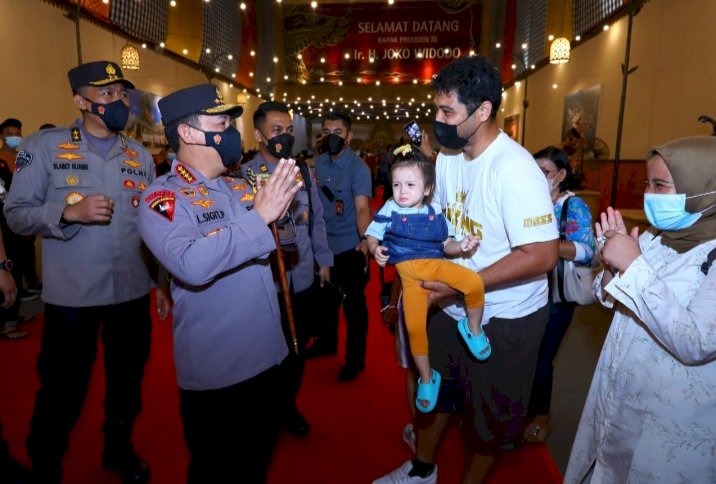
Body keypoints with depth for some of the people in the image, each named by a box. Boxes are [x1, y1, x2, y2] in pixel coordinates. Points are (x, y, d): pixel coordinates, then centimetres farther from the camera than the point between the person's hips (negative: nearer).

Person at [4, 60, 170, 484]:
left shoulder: (141, 156, 6)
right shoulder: (45, 146, -5)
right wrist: (69, 212, -25)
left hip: (133, 293, 4)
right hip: (70, 297, -3)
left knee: (128, 381, 19)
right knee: (63, 389, 11)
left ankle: (120, 448, 44)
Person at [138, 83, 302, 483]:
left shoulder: (243, 188, 7)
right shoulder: (162, 198, -13)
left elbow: (271, 248, 13)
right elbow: (192, 265, -31)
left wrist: (283, 212, -7)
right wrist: (259, 217, -27)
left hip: (267, 356, 7)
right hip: (215, 371, -6)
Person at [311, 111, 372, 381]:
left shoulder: (358, 168, -15)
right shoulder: (319, 162, 4)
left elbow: (362, 207, -29)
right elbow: (315, 200, 10)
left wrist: (365, 239, -46)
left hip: (350, 247, -6)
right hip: (324, 244, 6)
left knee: (353, 304, 6)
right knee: (326, 299, 21)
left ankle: (355, 359, 23)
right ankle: (327, 341, 44)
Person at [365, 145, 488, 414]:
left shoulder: (435, 214, 9)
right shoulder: (389, 210, 4)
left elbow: (446, 245, 13)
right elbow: (372, 235, 7)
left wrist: (461, 246, -7)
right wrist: (375, 250, -15)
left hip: (436, 263, 1)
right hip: (408, 271, -1)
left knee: (474, 282, -26)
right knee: (414, 327, -7)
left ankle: (472, 327, 5)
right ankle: (427, 378, 18)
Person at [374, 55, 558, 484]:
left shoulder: (514, 170, -25)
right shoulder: (448, 156, 0)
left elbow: (542, 255, -28)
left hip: (504, 318, -7)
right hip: (452, 306, 8)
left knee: (489, 415, 15)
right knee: (434, 388, 23)